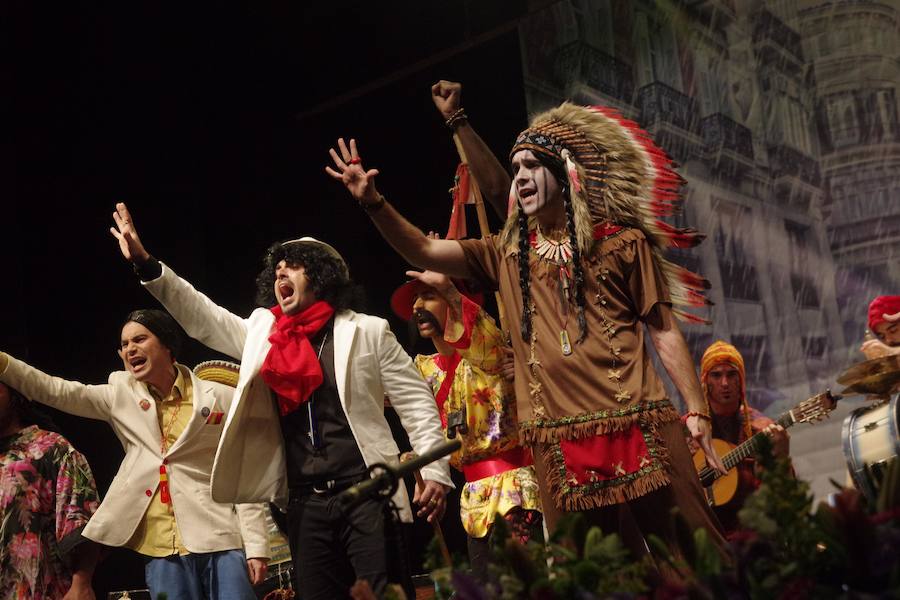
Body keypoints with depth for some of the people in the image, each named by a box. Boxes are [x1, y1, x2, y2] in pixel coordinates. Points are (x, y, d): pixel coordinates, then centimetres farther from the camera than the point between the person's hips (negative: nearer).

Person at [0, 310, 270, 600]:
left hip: (220, 543, -3)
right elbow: (56, 391, 1)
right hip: (162, 551, 3)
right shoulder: (122, 395, 12)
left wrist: (256, 546, -4)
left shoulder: (219, 398, 2)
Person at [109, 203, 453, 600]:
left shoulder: (368, 331, 2)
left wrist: (434, 471, -9)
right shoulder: (262, 331, 14)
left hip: (366, 493, -4)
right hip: (305, 502, 4)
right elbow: (202, 317, 11)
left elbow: (416, 404, 1)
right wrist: (145, 263, 2)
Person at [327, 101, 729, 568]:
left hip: (638, 426, -3)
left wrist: (696, 411, -1)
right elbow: (424, 252, 9)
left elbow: (664, 332, 5)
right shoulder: (508, 254, 14)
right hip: (559, 441, 3)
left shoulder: (622, 243, 5)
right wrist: (373, 202, -4)